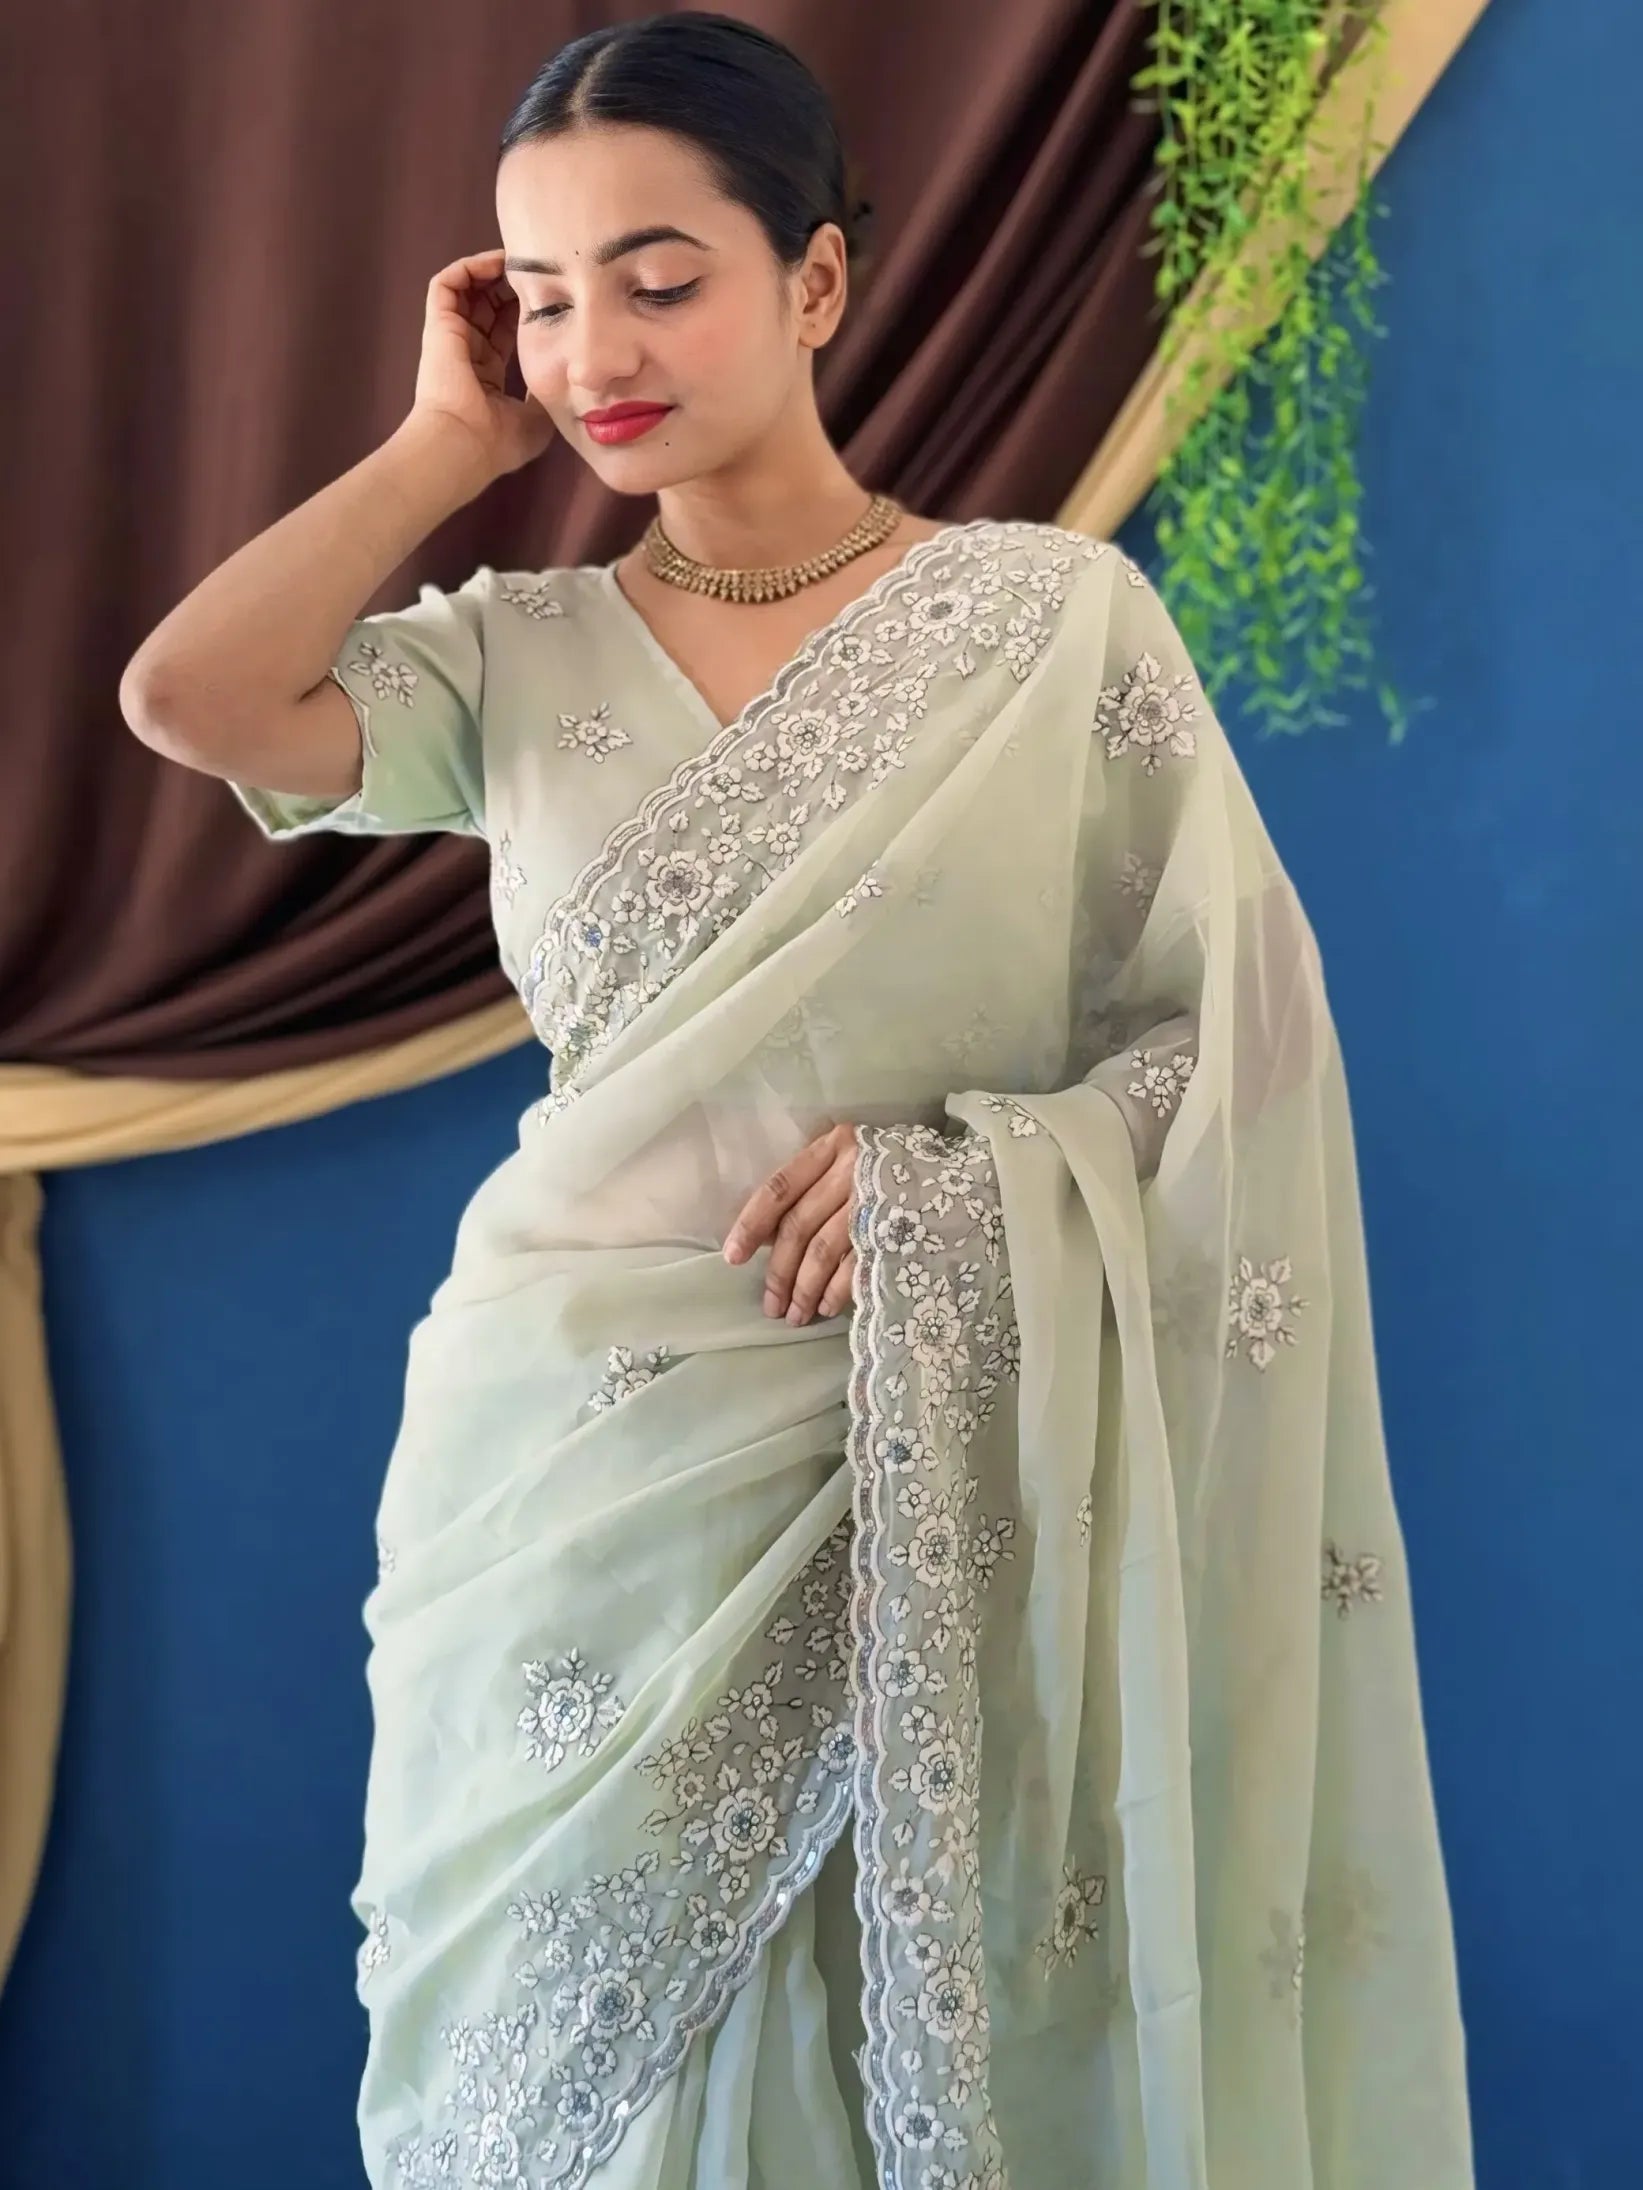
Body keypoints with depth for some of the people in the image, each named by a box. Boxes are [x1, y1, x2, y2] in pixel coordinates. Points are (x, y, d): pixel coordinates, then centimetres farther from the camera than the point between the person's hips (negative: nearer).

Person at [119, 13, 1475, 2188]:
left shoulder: (1053, 620, -2)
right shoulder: (519, 655, 5)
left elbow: (1242, 1036, -2)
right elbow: (189, 698, -12)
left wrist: (971, 1173, -18)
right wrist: (454, 438, -1)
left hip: (914, 1493, -2)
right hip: (569, 1469, 2)